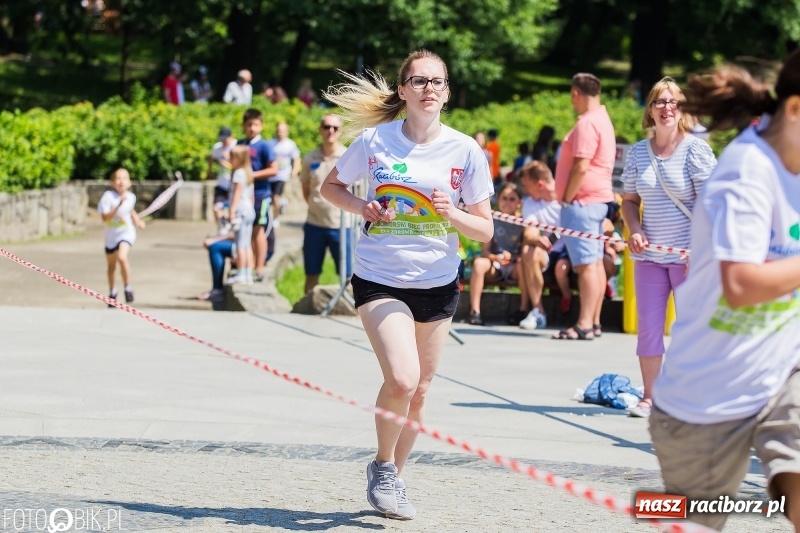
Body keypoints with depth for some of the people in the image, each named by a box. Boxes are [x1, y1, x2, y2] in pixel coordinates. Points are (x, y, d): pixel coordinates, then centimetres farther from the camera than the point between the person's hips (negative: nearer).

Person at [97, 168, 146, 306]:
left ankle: (128, 287, -11)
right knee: (111, 266, 17)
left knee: (122, 257, -29)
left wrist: (137, 221, 5)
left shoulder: (131, 197, -5)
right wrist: (118, 205, -33)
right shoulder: (108, 196, -17)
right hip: (111, 234, 1)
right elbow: (105, 218, -26)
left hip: (126, 233, -1)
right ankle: (112, 292, 41)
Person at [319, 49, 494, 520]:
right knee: (402, 379, -21)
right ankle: (383, 466, 5)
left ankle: (392, 479, 32)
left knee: (418, 393, 10)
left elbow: (485, 231, 0)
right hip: (380, 280, -3)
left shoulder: (466, 151, -4)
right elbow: (331, 186, 10)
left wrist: (452, 214, -20)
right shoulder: (375, 139, -6)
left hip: (438, 285, 3)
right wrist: (360, 207, -10)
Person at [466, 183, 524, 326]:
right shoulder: (493, 222, 7)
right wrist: (496, 257, -19)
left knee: (523, 265, -35)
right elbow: (485, 250, 2)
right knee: (479, 263, -29)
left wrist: (515, 258, -24)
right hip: (495, 266, 2)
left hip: (514, 267, -2)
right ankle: (474, 312, -31)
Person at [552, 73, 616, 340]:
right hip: (598, 198, 11)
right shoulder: (602, 119, 17)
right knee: (595, 261, 10)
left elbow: (581, 167, -21)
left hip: (582, 201, -11)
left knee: (586, 263, -12)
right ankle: (593, 321, 13)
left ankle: (584, 325, -15)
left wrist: (567, 198, -13)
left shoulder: (587, 123, -15)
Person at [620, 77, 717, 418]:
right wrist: (634, 230, -4)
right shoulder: (638, 152, 6)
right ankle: (649, 397, 14)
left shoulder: (695, 149, -7)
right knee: (648, 326, 5)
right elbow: (630, 199, 15)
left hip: (687, 254, -4)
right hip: (649, 254, 4)